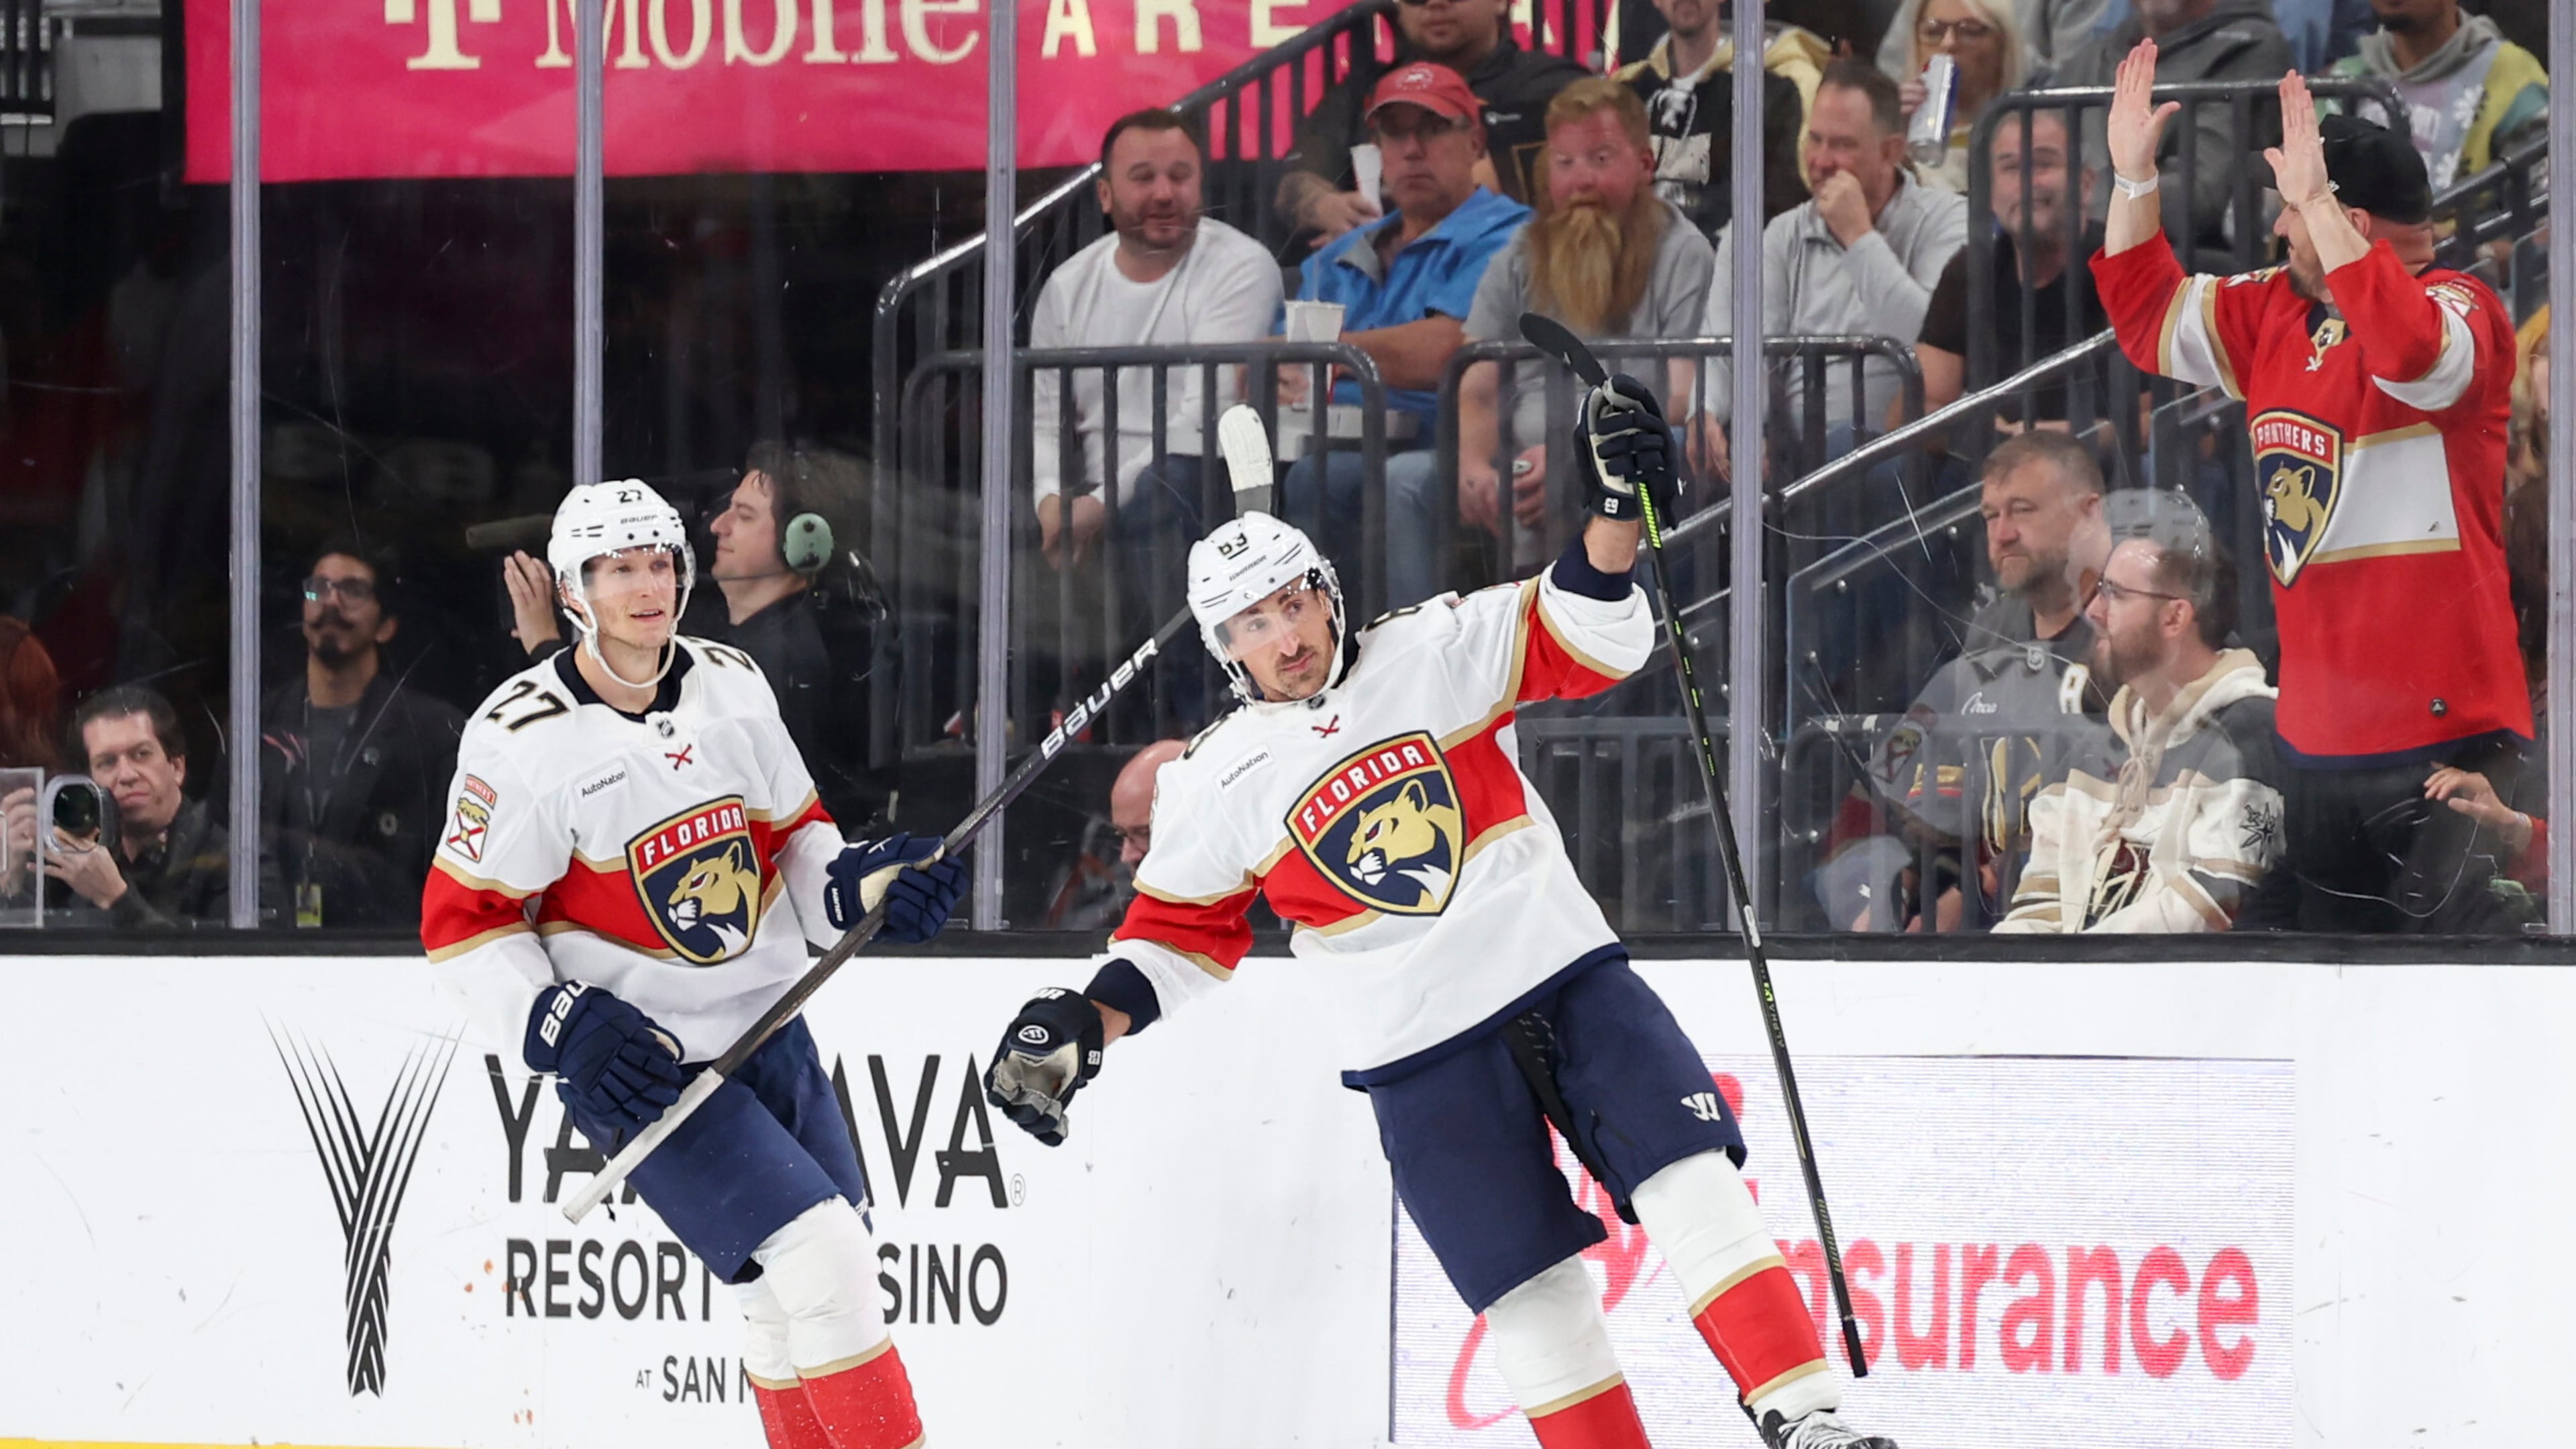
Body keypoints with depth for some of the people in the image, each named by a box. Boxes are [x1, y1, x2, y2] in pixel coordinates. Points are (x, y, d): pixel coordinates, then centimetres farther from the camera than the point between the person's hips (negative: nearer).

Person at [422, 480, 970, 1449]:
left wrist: (862, 886, -6)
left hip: (766, 1030, 7)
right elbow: (462, 924, -10)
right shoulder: (523, 740, -15)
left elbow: (792, 834, 14)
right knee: (818, 1262, -17)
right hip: (643, 1062, -7)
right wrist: (563, 1030, -20)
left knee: (823, 1289, 13)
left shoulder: (732, 686, 2)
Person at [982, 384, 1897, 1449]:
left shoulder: (1434, 656, 2)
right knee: (1532, 1293, -3)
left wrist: (1616, 513, -21)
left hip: (1559, 965, 0)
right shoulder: (1216, 788, 4)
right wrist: (1084, 1025, -2)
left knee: (1693, 1182, -13)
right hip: (1421, 1050, 0)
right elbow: (1181, 931, 13)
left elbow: (1585, 641, -4)